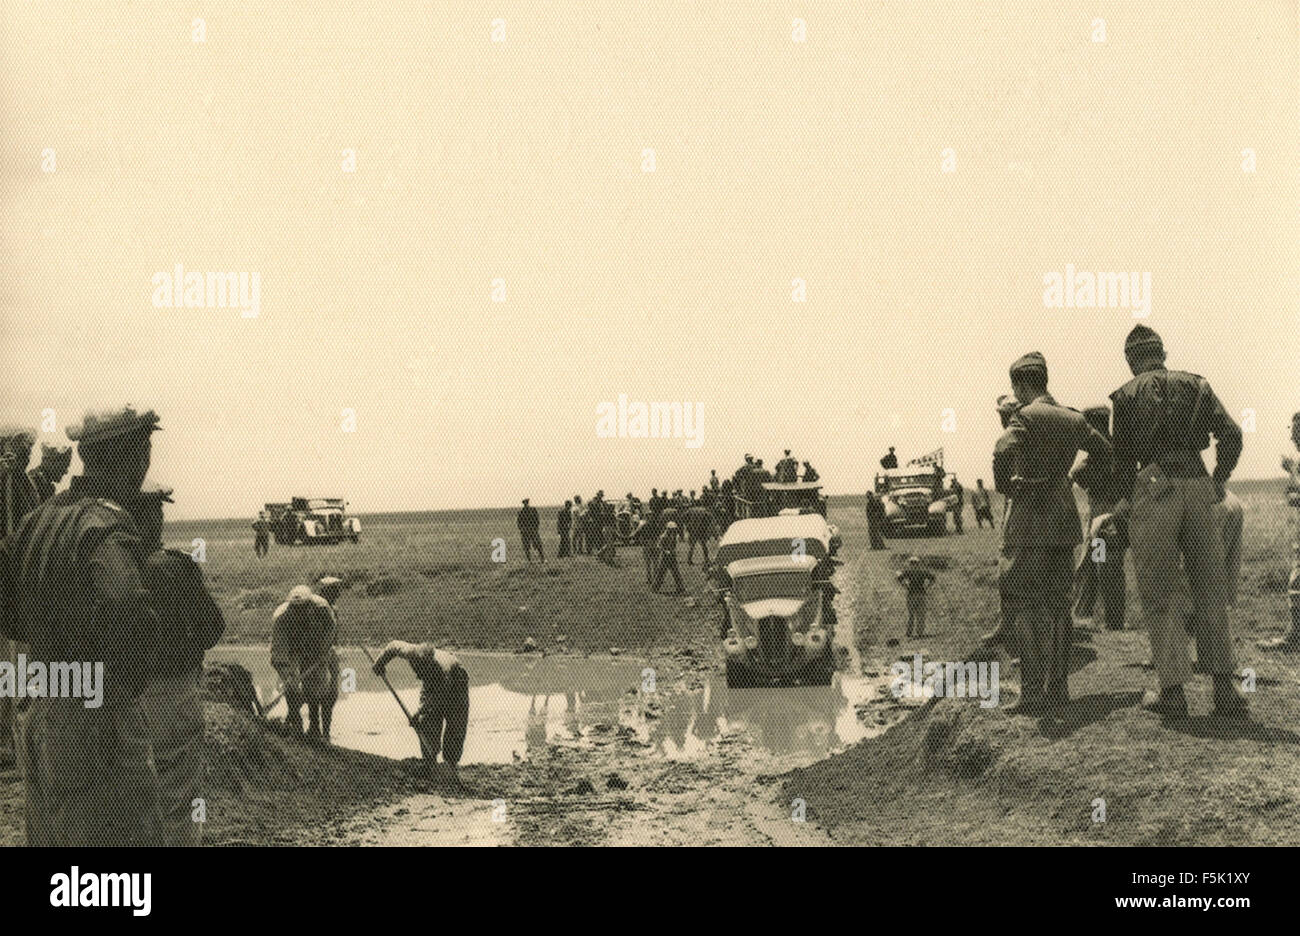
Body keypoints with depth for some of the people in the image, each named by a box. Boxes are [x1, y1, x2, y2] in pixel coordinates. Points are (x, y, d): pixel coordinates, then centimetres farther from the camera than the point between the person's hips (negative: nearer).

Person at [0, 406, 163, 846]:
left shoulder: (38, 518, 9)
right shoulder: (107, 526, -17)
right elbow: (124, 610, -34)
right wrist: (130, 675, -17)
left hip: (36, 710, 9)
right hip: (94, 722, -9)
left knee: (49, 837, 17)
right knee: (123, 837, -3)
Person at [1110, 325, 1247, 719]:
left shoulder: (1128, 394, 7)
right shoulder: (1197, 386, 13)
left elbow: (1123, 453, 6)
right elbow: (1231, 435, 3)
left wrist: (1123, 499, 19)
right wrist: (1219, 481, 15)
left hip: (1153, 489, -2)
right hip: (1197, 487, 3)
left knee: (1159, 597, 4)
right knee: (1210, 593, 9)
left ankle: (1173, 691, 0)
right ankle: (1224, 689, 4)